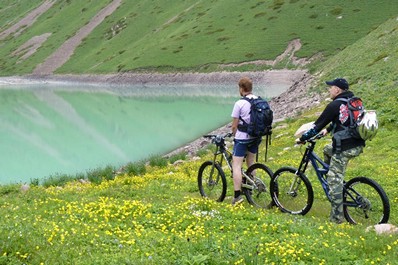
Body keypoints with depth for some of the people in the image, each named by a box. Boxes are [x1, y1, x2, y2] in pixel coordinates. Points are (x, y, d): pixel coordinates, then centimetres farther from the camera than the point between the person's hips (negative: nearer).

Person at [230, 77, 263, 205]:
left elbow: (234, 126, -10)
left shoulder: (239, 104, -16)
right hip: (256, 137, 7)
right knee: (251, 163, 22)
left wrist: (235, 136, 8)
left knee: (236, 165, -4)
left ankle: (237, 196, -11)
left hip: (242, 138, -7)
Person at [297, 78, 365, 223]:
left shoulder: (335, 105, -13)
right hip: (358, 145, 9)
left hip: (344, 149, -9)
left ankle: (336, 217, -1)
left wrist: (302, 138, 1)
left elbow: (318, 124, -9)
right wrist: (328, 130, 34)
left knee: (335, 180, -2)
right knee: (328, 150, 32)